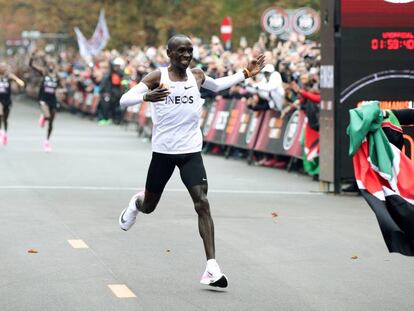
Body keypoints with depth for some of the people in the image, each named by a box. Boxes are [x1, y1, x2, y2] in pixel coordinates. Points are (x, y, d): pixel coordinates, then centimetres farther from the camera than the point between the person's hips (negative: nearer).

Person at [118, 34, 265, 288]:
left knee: (202, 203, -15)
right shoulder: (158, 77, -7)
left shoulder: (197, 75, 6)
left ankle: (212, 267, -19)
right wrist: (146, 96, -35)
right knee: (149, 206, 13)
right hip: (163, 151, -2)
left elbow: (217, 85, 29)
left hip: (191, 151, 2)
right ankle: (135, 203, 55)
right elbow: (124, 100, -16)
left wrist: (245, 74, 19)